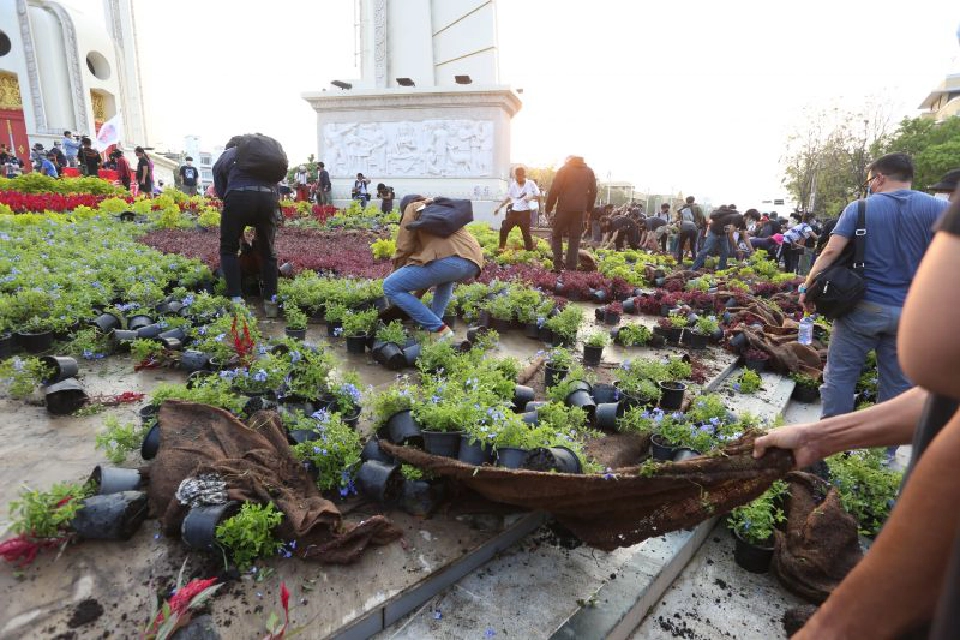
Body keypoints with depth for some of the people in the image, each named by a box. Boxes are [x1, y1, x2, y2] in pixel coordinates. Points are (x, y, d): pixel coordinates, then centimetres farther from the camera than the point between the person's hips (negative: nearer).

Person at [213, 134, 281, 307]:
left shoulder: (225, 157, 28)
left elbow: (220, 190, 18)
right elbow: (276, 182, 23)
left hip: (238, 196, -2)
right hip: (269, 197, 2)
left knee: (228, 249, 13)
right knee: (268, 250, 16)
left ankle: (236, 297, 4)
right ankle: (271, 296, 16)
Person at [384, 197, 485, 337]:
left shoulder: (414, 208, 22)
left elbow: (404, 248, 10)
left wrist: (397, 273, 26)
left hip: (447, 260, -8)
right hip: (474, 263, 8)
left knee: (390, 286, 5)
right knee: (446, 277, 43)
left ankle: (439, 329, 2)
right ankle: (437, 319, 27)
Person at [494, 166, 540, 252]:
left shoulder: (530, 184, -5)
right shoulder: (513, 185, 6)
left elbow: (538, 195, 0)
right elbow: (508, 198, 14)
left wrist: (530, 198, -19)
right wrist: (499, 207, 8)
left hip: (524, 212, -4)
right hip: (513, 211, 4)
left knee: (526, 232, -2)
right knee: (503, 229, 0)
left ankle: (530, 251, 10)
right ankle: (501, 248, 14)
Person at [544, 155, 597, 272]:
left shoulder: (564, 170, -1)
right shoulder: (589, 171, 11)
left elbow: (554, 190, -7)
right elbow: (593, 192, 13)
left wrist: (549, 207, 1)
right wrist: (588, 208, 20)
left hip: (564, 208, -3)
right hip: (580, 210, 3)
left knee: (557, 235, 10)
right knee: (575, 238, 7)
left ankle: (557, 265, 1)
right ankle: (571, 267, 4)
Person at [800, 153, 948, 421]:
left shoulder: (858, 208, -3)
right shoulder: (938, 209, 2)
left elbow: (831, 251, -13)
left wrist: (807, 287, -6)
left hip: (862, 308, -2)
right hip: (909, 312, 3)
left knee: (839, 375, 8)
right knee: (898, 383, 12)